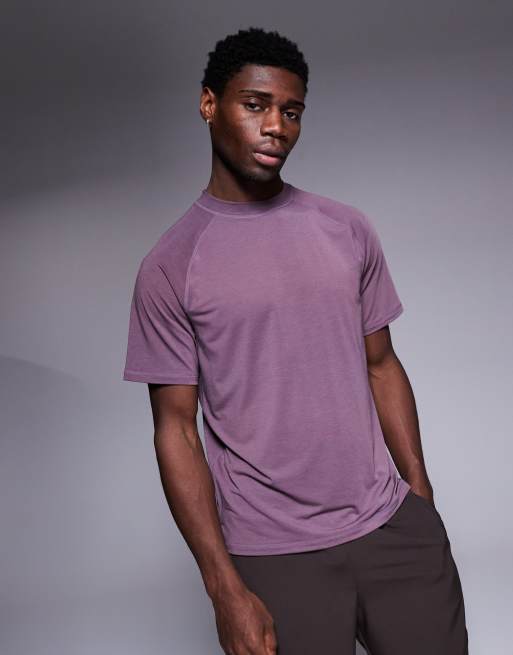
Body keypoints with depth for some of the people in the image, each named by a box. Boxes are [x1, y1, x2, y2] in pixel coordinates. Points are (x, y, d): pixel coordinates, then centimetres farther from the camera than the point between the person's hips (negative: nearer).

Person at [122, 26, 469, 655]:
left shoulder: (349, 230, 6)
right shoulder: (169, 266, -5)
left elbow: (381, 366, 10)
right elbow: (176, 431, -6)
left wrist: (422, 501, 8)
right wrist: (225, 589, -9)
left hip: (393, 526, 4)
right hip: (274, 557, -3)